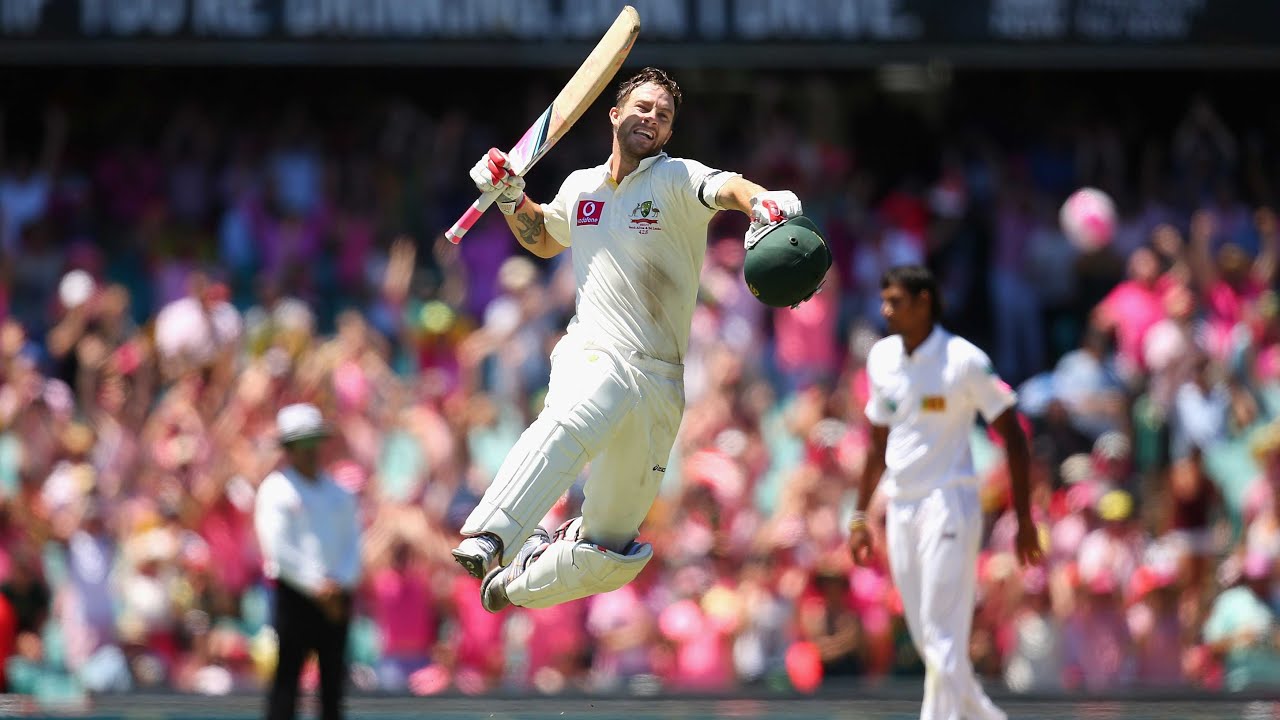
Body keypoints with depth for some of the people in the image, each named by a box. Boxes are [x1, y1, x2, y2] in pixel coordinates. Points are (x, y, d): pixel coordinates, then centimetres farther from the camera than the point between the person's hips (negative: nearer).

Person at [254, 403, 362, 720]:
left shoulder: (338, 493, 16)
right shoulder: (276, 490, -1)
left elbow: (352, 543, 11)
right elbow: (277, 548, -10)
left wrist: (341, 583, -8)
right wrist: (316, 586, -15)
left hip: (335, 597, 5)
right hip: (295, 596, -5)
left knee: (333, 677, 5)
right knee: (288, 676, -9)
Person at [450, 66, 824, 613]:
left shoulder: (678, 180, 0)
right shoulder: (580, 188, 13)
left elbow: (728, 188, -24)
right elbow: (543, 240, 35)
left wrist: (763, 202, -48)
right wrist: (510, 198, 15)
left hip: (660, 381, 0)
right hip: (593, 356, 0)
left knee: (610, 555, 4)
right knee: (571, 422, -39)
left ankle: (517, 582, 32)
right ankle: (486, 541, -55)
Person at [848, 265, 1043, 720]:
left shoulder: (964, 360, -9)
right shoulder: (882, 359, 10)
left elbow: (1014, 439, -6)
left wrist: (1024, 521, -9)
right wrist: (860, 518, 17)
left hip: (949, 505, -7)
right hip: (899, 508, 7)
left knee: (944, 638, -11)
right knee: (925, 639, 8)